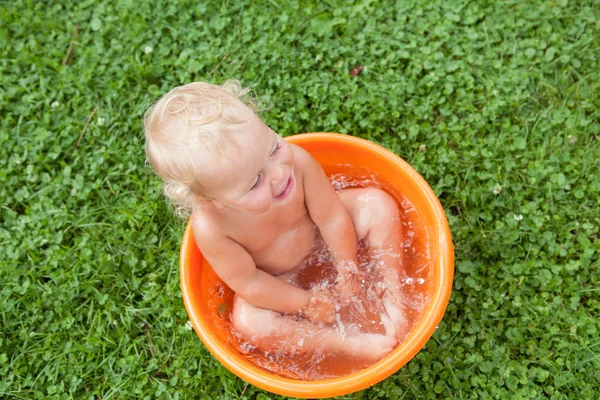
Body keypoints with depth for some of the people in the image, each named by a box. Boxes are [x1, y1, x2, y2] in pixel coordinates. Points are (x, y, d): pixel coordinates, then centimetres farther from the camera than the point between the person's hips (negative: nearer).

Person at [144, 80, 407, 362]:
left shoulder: (296, 160, -35)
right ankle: (350, 342, -15)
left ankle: (392, 295, -2)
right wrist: (308, 304, -15)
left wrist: (348, 273, -10)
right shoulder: (210, 227, -38)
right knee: (248, 323, -27)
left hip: (322, 238, 2)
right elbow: (248, 283, -23)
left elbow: (331, 217, -20)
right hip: (276, 279, -2)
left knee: (379, 204, -13)